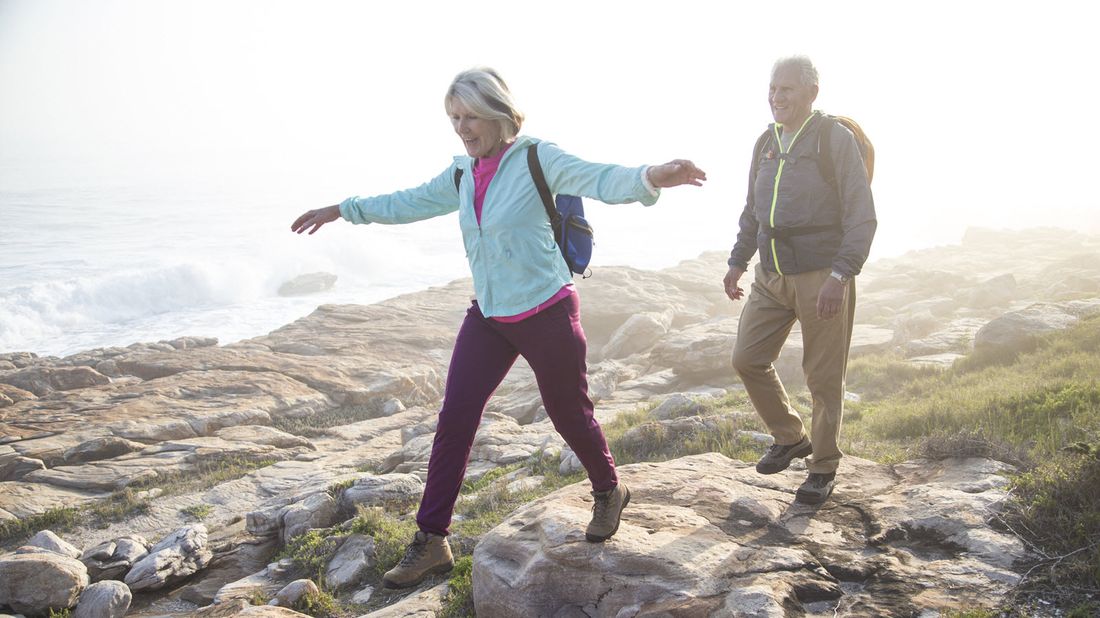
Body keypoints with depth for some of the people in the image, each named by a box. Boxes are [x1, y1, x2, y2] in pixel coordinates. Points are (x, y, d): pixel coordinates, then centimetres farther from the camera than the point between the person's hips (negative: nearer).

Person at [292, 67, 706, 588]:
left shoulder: (537, 159, -13)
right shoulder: (463, 175, 6)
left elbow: (601, 180, -27)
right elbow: (407, 203, 21)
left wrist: (652, 177, -49)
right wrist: (341, 210, 28)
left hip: (546, 313, -6)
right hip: (488, 317, 6)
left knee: (569, 414, 9)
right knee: (454, 420, 0)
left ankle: (609, 491, 39)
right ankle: (431, 543, 9)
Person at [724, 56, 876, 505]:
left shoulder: (836, 140, -10)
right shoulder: (766, 143, 10)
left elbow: (862, 218, -14)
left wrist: (840, 276, -22)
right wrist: (738, 261, 16)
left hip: (822, 277, -6)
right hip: (772, 276, 6)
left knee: (823, 378, 2)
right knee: (747, 359, 3)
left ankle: (823, 468, 19)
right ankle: (790, 438, 24)